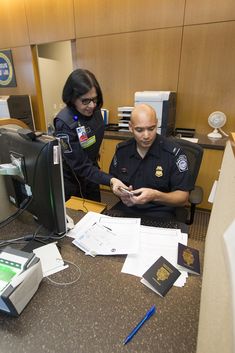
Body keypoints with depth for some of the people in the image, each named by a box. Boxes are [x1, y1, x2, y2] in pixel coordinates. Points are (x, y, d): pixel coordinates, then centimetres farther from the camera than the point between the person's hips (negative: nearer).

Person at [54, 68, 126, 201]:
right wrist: (110, 180, -40)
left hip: (91, 171, 6)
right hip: (70, 180, -5)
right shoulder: (64, 123, -30)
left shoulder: (94, 110, -11)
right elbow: (80, 166, -29)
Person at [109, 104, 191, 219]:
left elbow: (183, 197, -9)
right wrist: (121, 193, -8)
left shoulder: (173, 152, -11)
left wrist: (155, 196, -26)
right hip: (125, 209, 3)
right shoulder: (122, 149, 1)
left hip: (159, 214, -2)